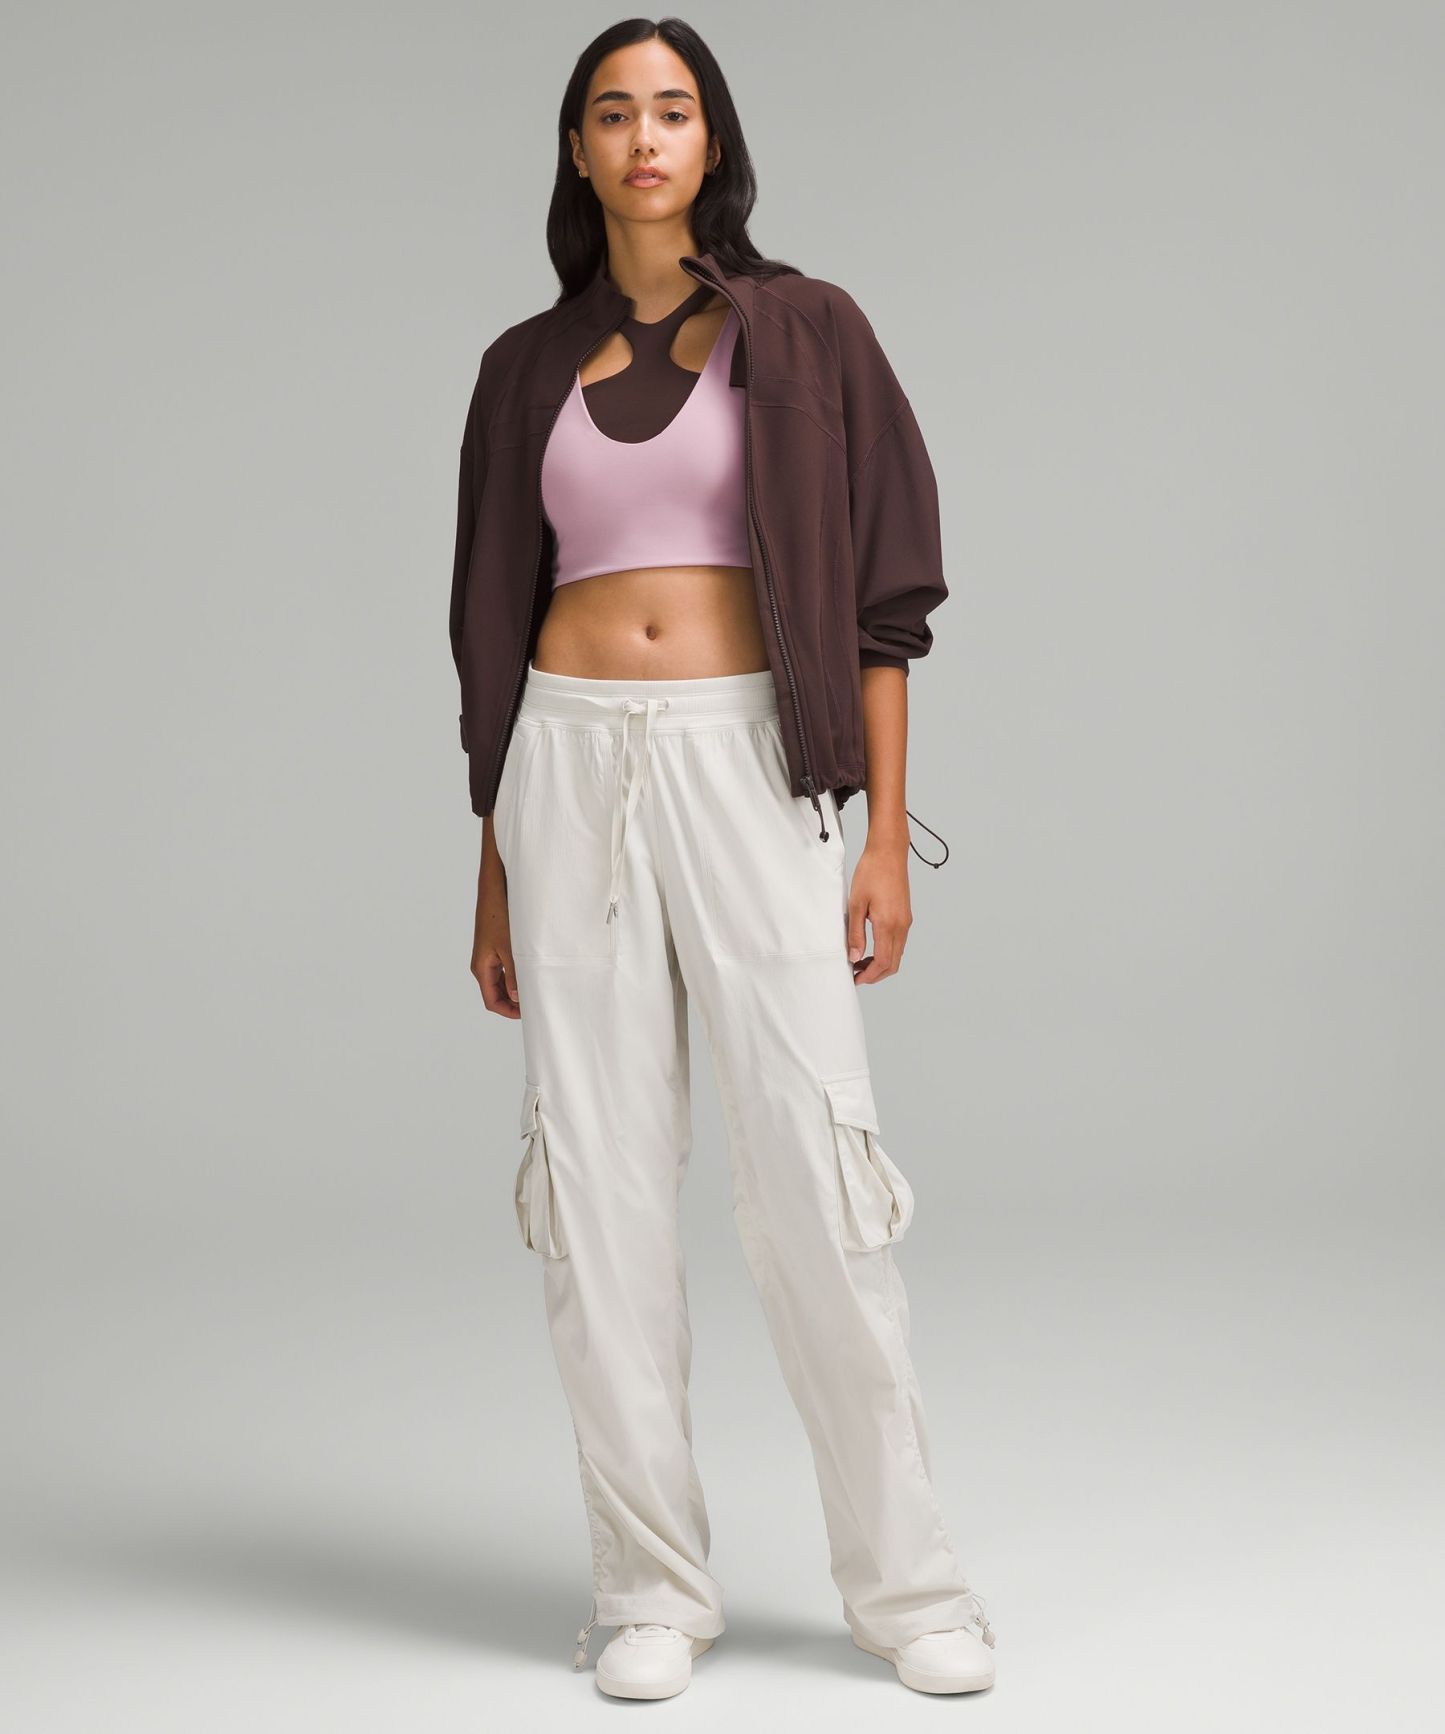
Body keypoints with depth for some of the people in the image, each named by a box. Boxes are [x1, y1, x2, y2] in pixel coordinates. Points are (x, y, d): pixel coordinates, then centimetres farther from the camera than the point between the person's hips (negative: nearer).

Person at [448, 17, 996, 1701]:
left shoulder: (804, 332, 4)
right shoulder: (527, 367, 13)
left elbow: (876, 595, 1)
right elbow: (498, 619, 15)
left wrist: (887, 835, -6)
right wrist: (494, 872, 12)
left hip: (748, 763, -3)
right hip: (572, 768, 3)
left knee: (813, 1176, -6)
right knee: (602, 1181, 1)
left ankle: (905, 1579, 9)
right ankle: (651, 1587, 12)